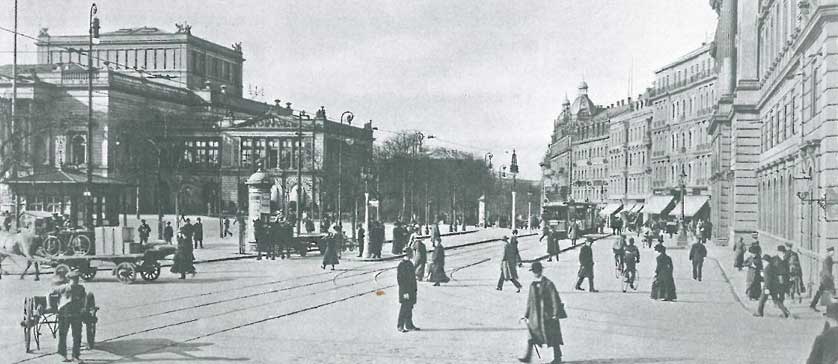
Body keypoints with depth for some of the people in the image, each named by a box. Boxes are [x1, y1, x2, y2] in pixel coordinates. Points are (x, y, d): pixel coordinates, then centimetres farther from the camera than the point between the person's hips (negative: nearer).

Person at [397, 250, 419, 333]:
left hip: (411, 290, 9)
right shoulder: (401, 265, -17)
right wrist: (405, 292, -20)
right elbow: (399, 279, -19)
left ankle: (409, 325, 24)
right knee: (404, 308, -3)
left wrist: (415, 288, 17)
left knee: (409, 307, 15)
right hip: (405, 291, -9)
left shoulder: (410, 263, 10)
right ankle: (400, 327, 5)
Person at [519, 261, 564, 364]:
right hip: (535, 316, 5)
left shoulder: (548, 284, -8)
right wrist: (526, 315, 15)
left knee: (553, 338, 4)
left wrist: (556, 314, -14)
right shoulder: (532, 285, 10)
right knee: (531, 337, -3)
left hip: (548, 316, -5)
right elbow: (530, 301, 17)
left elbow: (555, 299, -9)